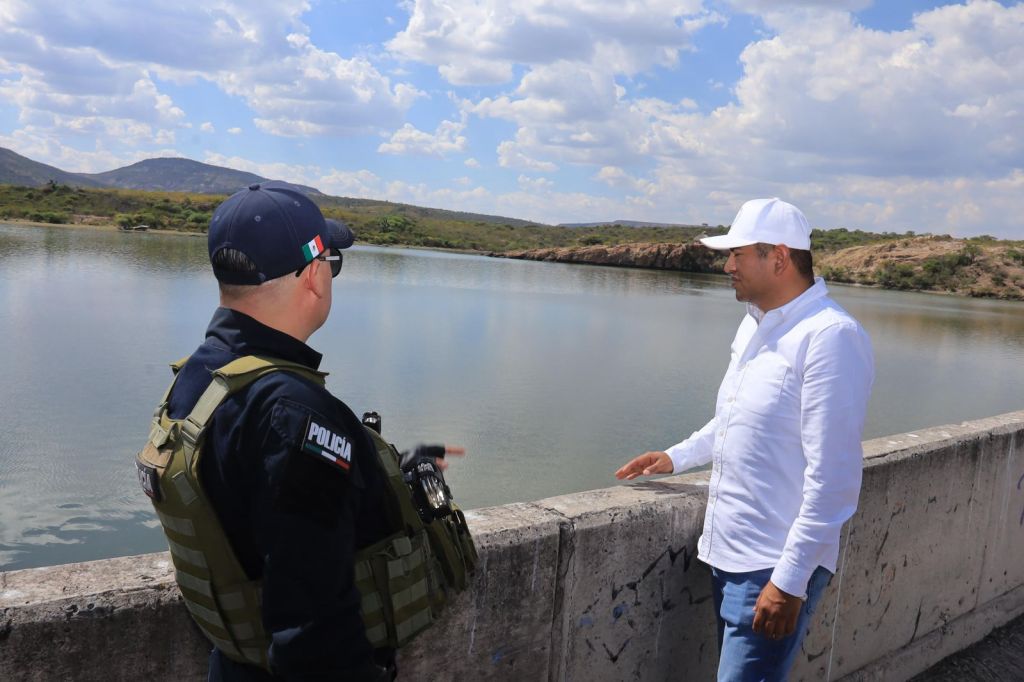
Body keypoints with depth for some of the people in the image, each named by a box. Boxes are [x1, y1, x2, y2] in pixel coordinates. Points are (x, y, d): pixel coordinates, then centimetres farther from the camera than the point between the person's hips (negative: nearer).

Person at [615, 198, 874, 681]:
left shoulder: (830, 336, -18)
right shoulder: (755, 324, 10)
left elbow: (832, 477, -21)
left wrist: (790, 581, -21)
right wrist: (676, 458, 21)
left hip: (775, 570, -8)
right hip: (727, 554, 9)